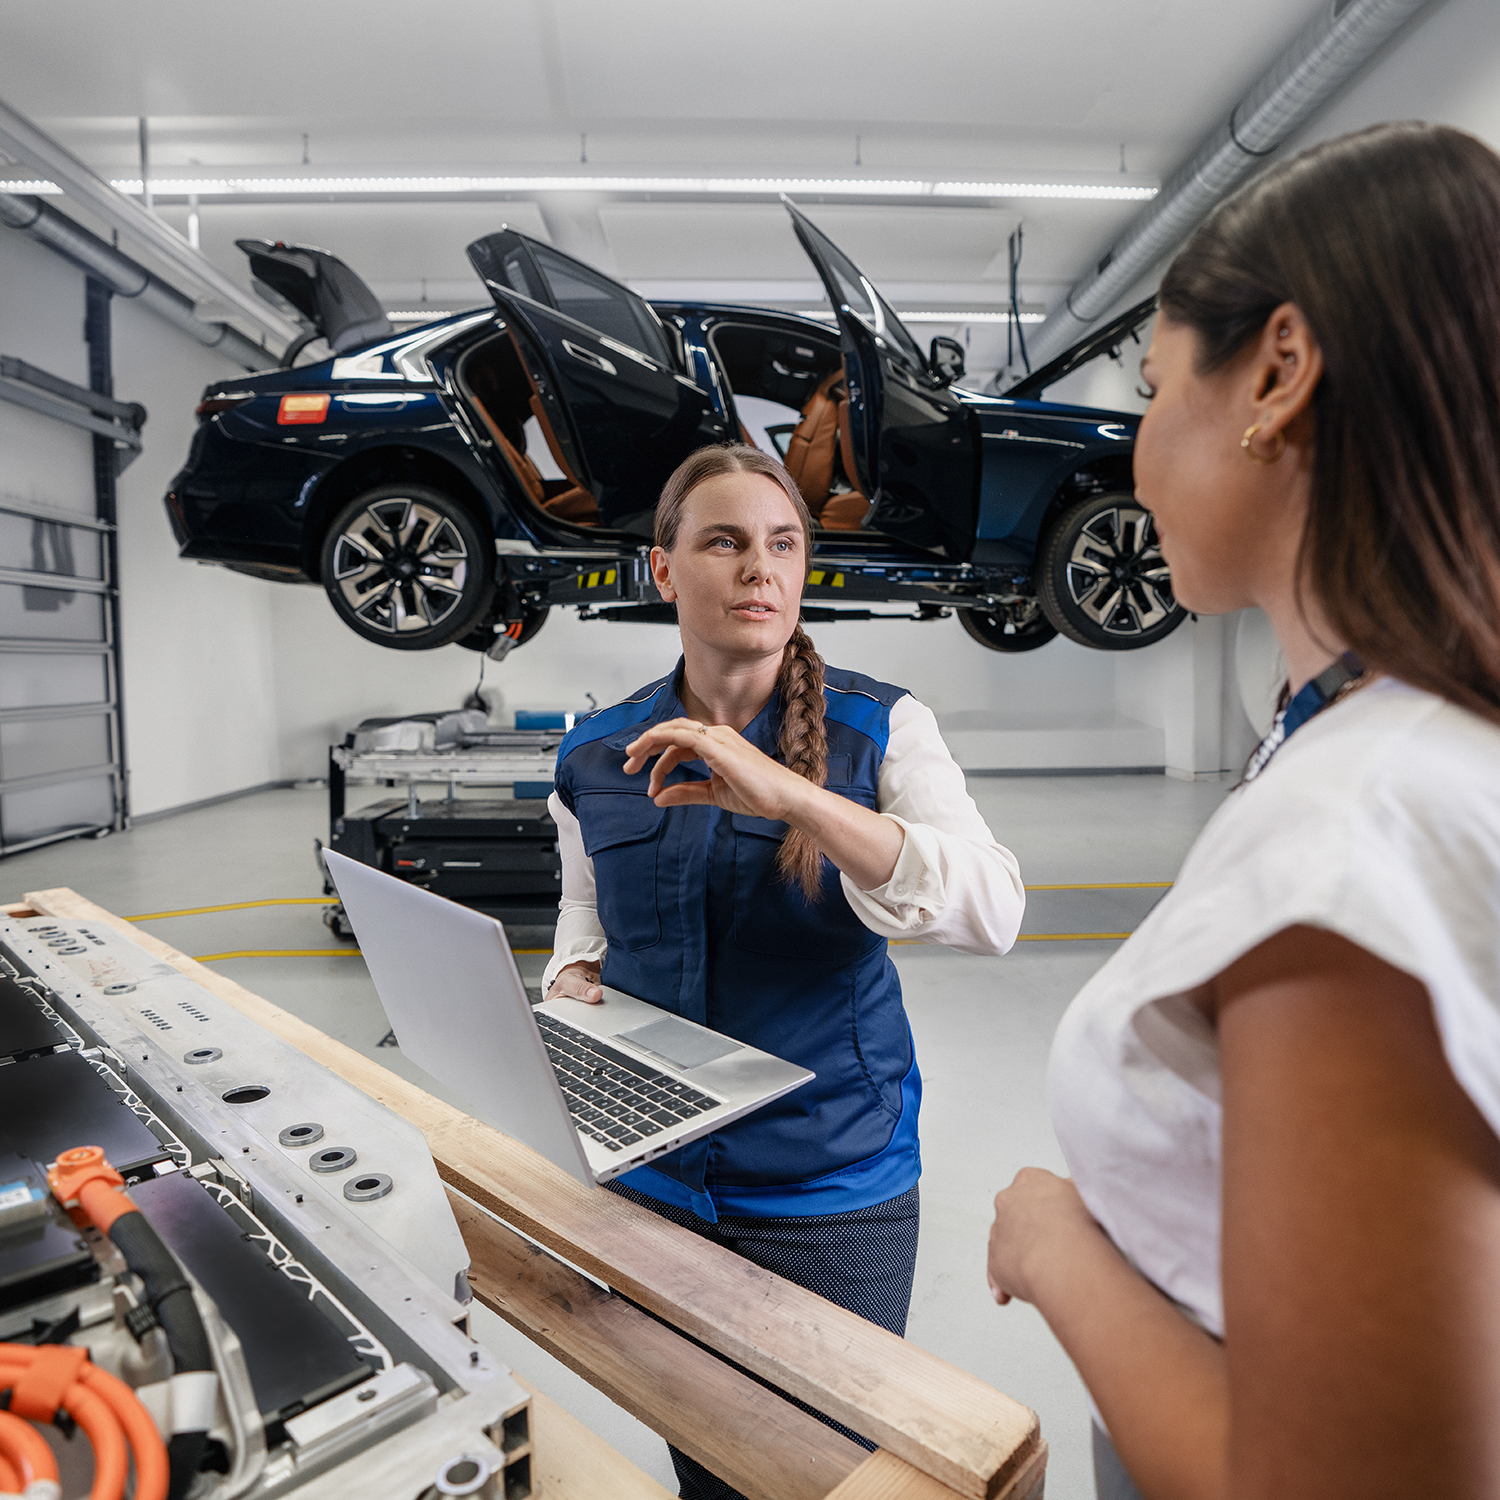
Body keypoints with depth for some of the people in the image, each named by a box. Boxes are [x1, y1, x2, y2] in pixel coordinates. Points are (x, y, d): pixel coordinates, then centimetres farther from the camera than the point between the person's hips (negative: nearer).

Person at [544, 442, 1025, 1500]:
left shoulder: (878, 728, -11)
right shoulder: (599, 757, 0)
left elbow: (994, 912, -25)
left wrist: (789, 795, -34)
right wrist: (571, 998, -10)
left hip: (831, 1187, -3)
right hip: (652, 1176, 3)